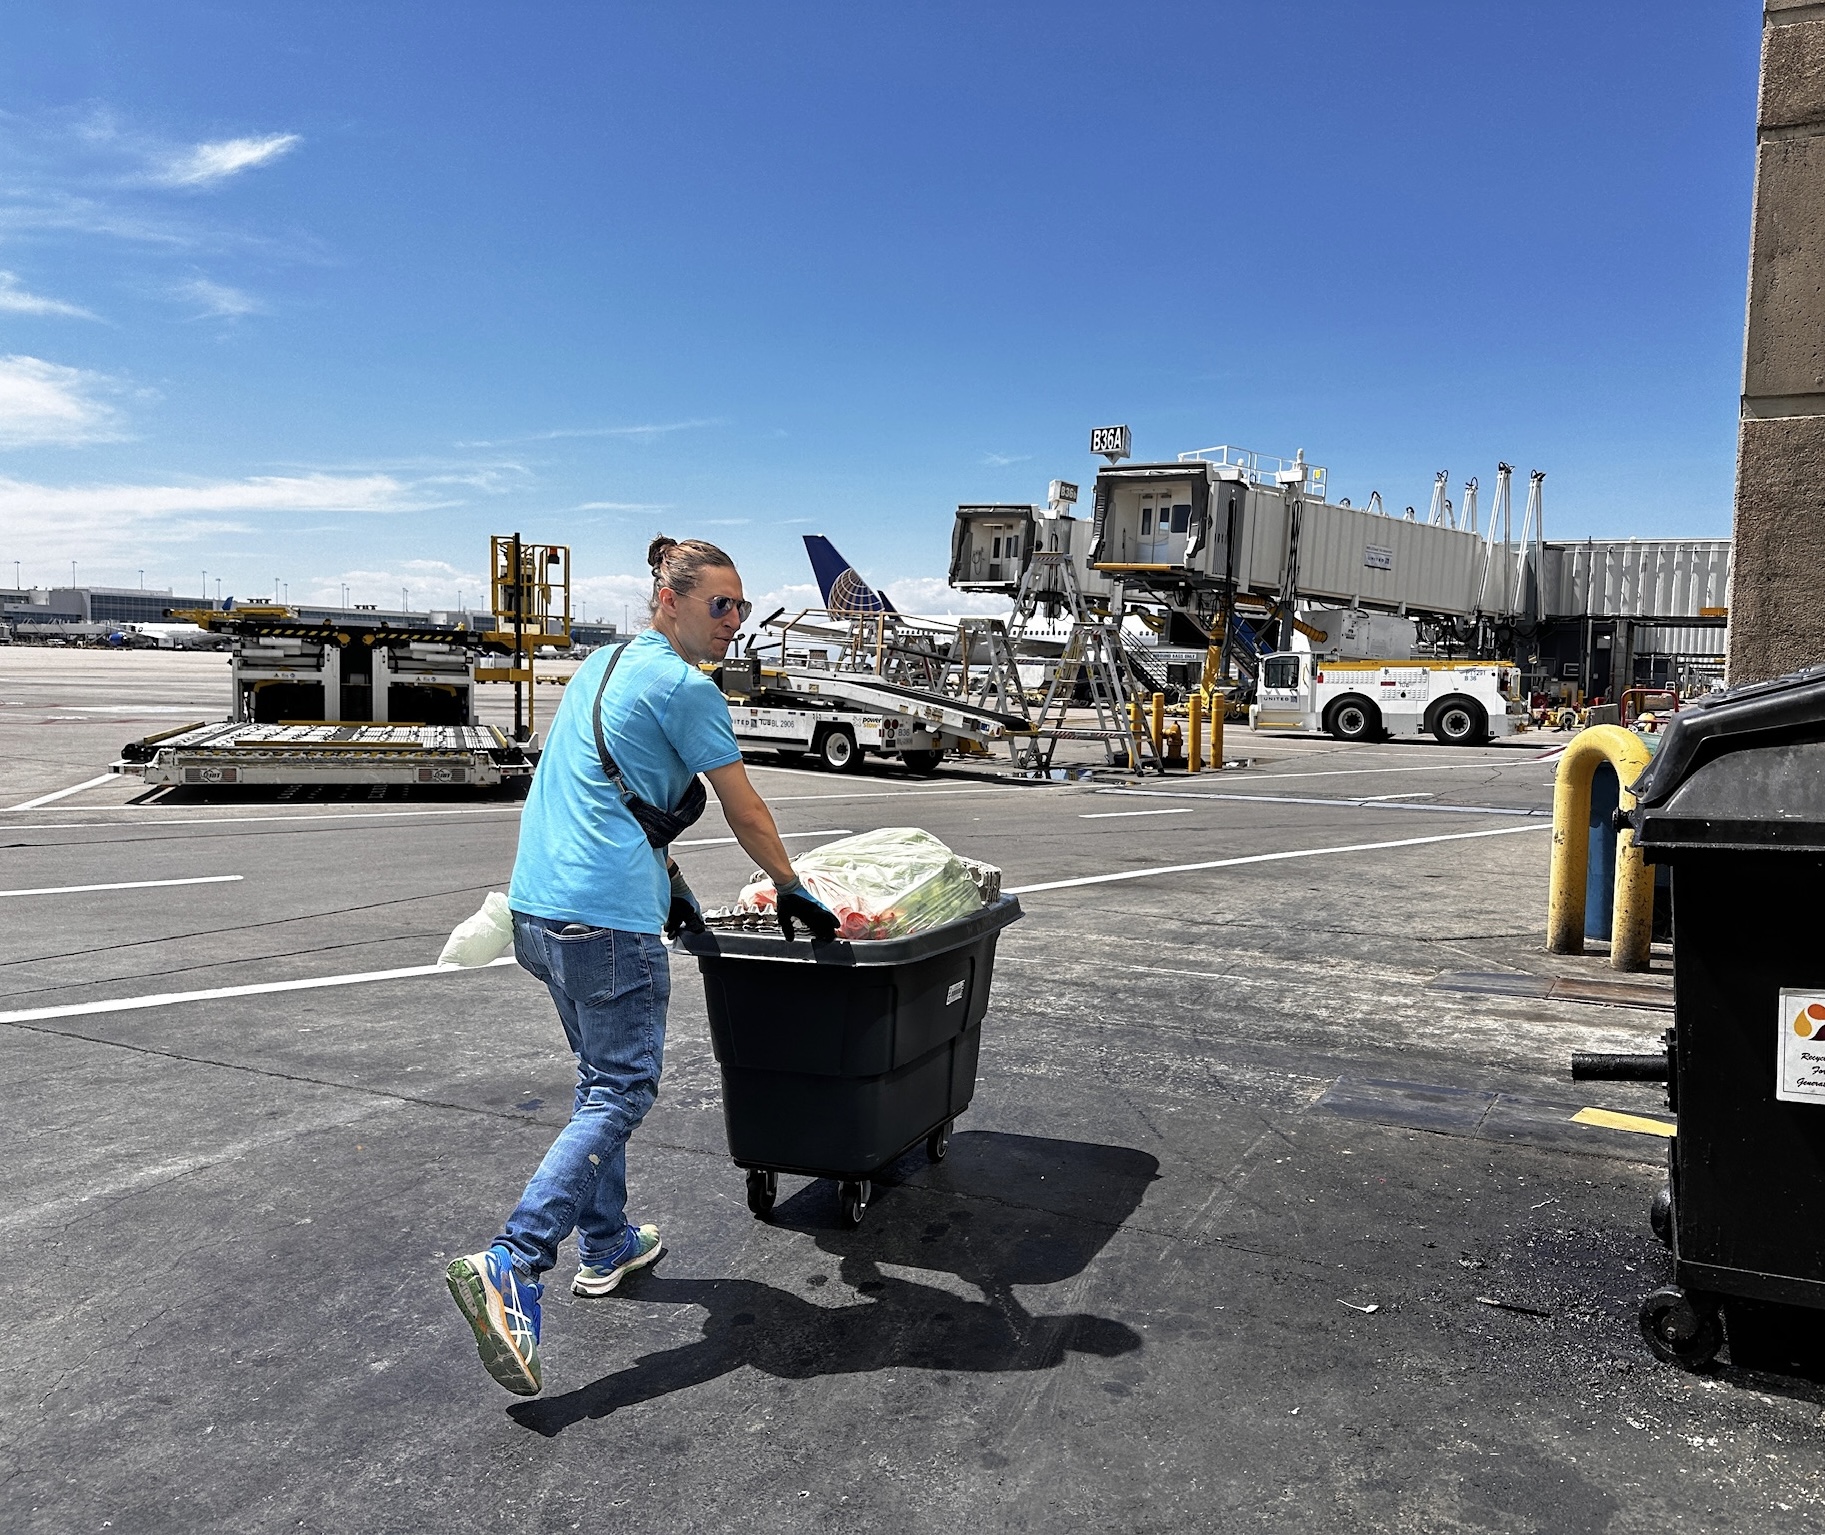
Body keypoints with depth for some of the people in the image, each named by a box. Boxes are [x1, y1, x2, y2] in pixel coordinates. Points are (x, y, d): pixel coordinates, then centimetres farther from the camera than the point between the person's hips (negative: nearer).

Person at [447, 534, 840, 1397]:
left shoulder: (601, 667, 19)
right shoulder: (684, 687, -8)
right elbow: (746, 814, -2)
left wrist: (667, 885, 25)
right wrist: (794, 894, 10)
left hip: (537, 905, 10)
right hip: (607, 916, -10)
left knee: (603, 1080, 20)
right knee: (621, 1093, -4)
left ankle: (605, 1248, 31)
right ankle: (508, 1269, -11)